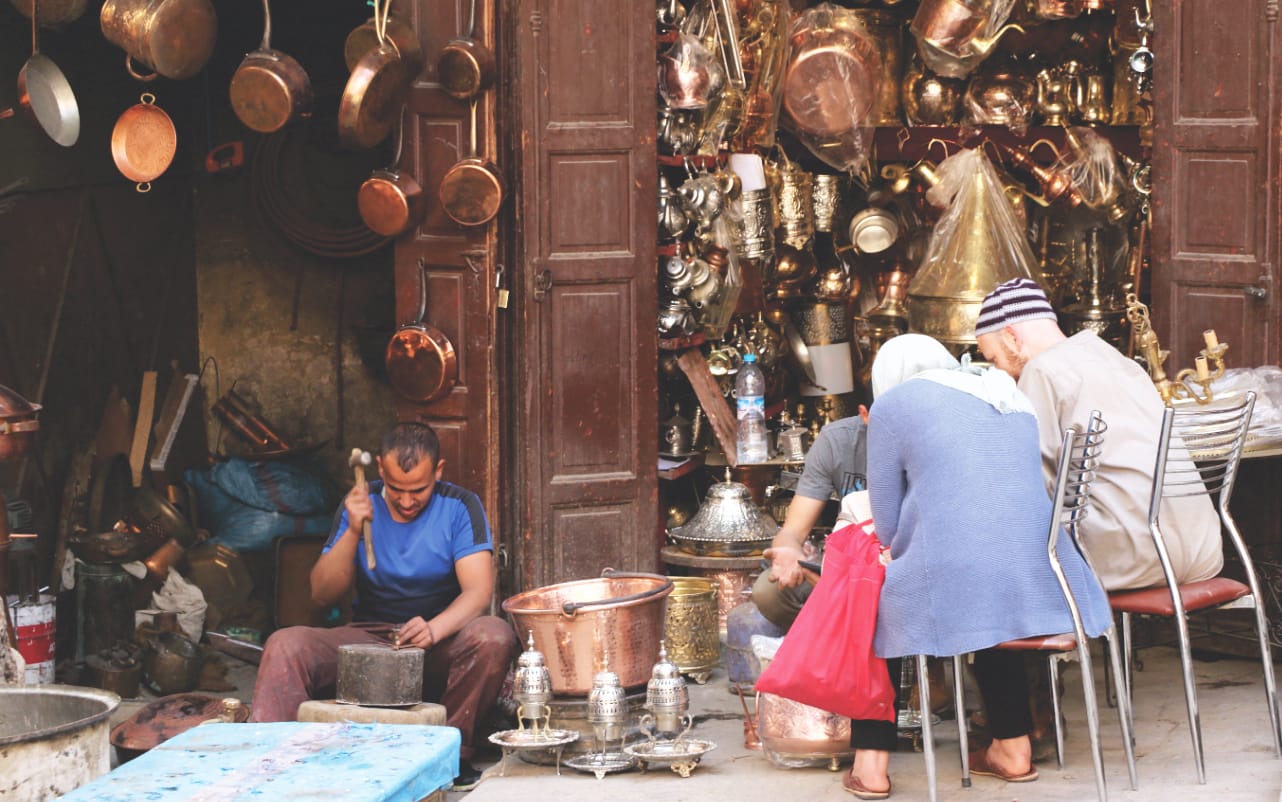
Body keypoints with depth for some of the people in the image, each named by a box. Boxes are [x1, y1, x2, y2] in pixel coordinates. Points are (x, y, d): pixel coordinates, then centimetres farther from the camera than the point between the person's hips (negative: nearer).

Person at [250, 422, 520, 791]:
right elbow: (322, 594, -1)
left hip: (440, 643, -2)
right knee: (284, 645, -24)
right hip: (367, 637, 2)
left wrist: (435, 629, -35)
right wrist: (352, 532, -17)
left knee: (494, 637, -35)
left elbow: (478, 591, -15)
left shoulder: (459, 507, -4)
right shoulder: (360, 506, 3)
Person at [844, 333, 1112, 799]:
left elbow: (887, 528, 6)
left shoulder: (893, 403, 6)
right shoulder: (1013, 400, 23)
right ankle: (1014, 748, 35)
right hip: (1040, 583, 5)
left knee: (873, 613, 24)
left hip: (952, 582, -5)